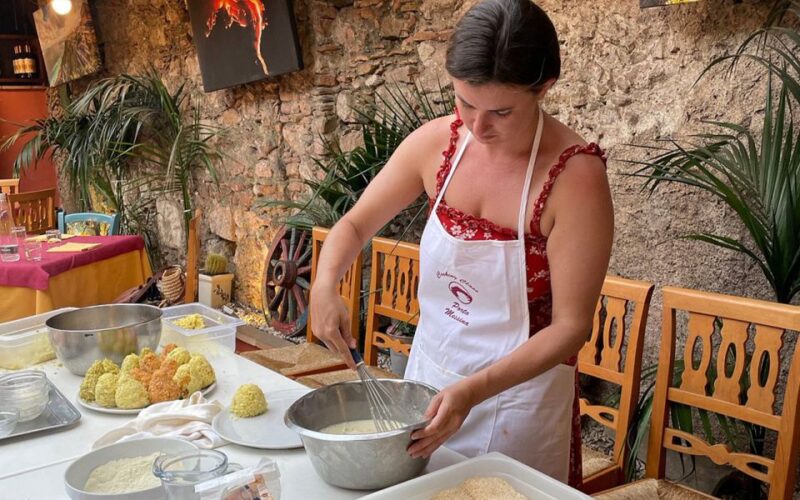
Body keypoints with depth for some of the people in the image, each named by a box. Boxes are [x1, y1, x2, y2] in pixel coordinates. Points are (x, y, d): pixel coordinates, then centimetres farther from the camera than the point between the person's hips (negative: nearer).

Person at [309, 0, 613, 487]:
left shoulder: (575, 175, -22)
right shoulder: (437, 142, -8)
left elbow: (571, 326, -19)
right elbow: (356, 224, 3)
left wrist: (475, 390, -29)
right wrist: (325, 285, -17)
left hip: (518, 397, -4)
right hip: (428, 376, 5)